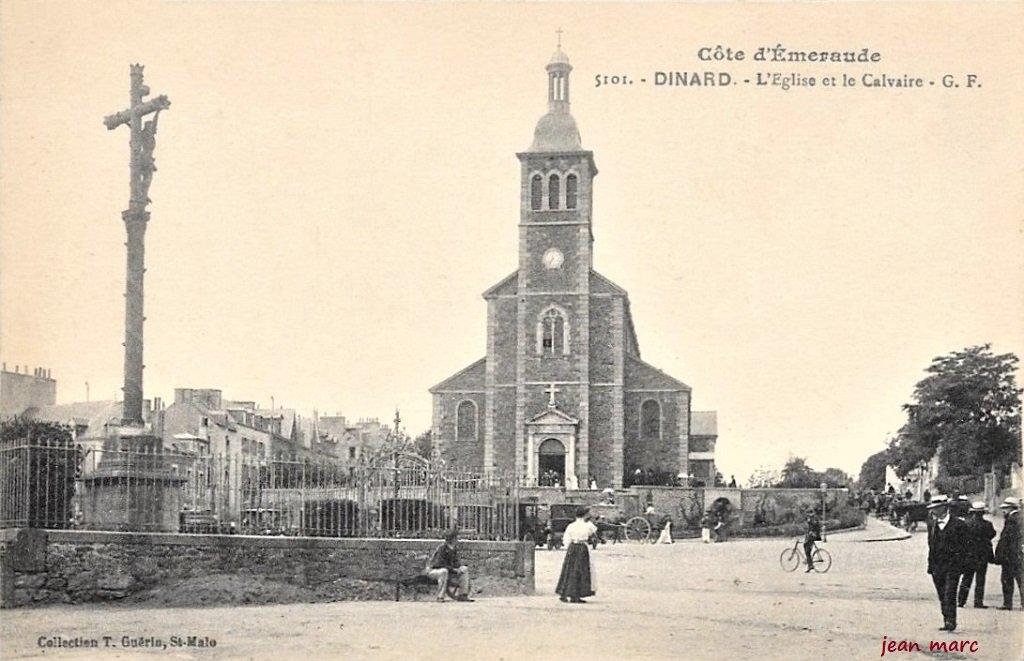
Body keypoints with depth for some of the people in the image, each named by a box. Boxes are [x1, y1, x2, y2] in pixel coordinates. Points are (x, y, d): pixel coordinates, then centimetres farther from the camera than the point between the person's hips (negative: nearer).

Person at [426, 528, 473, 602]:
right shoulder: (442, 547, -24)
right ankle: (440, 597, -33)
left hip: (447, 569, 9)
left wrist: (460, 567, -16)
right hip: (433, 570, -9)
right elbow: (440, 564, -28)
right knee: (444, 571, -42)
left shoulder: (455, 548, 3)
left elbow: (455, 562, 8)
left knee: (465, 569, -1)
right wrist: (454, 570, -27)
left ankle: (462, 595, -3)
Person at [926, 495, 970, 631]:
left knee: (949, 595, -12)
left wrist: (960, 565, -12)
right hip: (937, 567, 6)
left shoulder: (958, 525, -6)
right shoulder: (932, 525, 13)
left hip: (952, 566, -6)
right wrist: (931, 566, 11)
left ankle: (951, 621, -10)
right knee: (942, 597, 9)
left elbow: (963, 547, -7)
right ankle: (947, 622, 15)